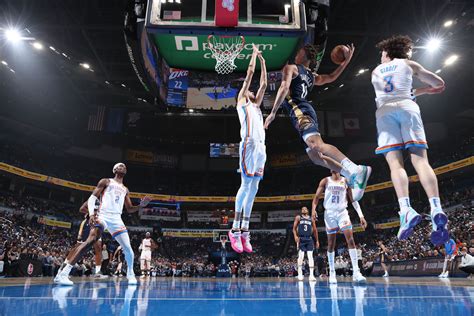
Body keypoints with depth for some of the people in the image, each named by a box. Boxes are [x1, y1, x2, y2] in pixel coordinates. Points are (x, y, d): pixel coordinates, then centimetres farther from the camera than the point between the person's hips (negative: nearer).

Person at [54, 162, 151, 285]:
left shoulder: (125, 190, 24)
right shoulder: (106, 181, 9)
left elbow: (129, 209, 25)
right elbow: (92, 198, -1)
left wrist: (141, 205, 5)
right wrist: (91, 214, -18)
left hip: (116, 219, 5)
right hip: (103, 215, -5)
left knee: (128, 248, -1)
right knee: (91, 240, -29)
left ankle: (130, 274, 21)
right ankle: (63, 274, -29)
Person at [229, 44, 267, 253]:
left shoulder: (255, 105, 31)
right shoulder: (241, 100, 13)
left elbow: (263, 84, 33)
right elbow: (250, 73, 12)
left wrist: (263, 61, 38)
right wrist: (254, 54, 24)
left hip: (261, 147, 7)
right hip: (249, 145, -7)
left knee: (253, 189, 2)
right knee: (246, 186, -13)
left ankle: (245, 231, 4)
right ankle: (235, 230, -10)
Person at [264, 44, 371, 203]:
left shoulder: (290, 67, 8)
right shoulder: (312, 76, 30)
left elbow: (284, 88, -9)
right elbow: (332, 77, 40)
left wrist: (273, 112, -12)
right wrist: (346, 61, 40)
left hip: (299, 110, -9)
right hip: (307, 112, 9)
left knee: (317, 145, -29)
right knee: (316, 156, 4)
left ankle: (356, 170, -47)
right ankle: (353, 178, -5)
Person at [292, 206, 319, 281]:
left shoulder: (311, 219, 15)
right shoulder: (298, 217, 9)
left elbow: (315, 230, 17)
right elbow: (294, 228, 4)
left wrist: (317, 241, 13)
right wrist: (295, 236, -13)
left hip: (309, 239, 2)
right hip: (301, 239, -2)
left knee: (310, 256, -4)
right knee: (301, 256, -7)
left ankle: (311, 275, -6)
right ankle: (300, 274, -2)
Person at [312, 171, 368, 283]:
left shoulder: (345, 181, 6)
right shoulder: (325, 181, 3)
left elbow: (353, 199, 6)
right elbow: (317, 197, 1)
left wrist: (361, 216, -2)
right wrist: (313, 209, -17)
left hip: (342, 212, 1)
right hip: (330, 213, -1)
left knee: (350, 240, -14)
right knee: (331, 244, 3)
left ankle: (356, 272, -14)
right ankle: (332, 273, 12)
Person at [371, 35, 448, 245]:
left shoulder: (375, 72, 28)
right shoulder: (408, 64, 22)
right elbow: (440, 84, 21)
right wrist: (427, 89, 41)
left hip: (385, 112, 0)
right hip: (407, 108, 0)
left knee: (395, 163, -14)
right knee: (420, 160, -12)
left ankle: (406, 210, -35)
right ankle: (436, 209, -30)